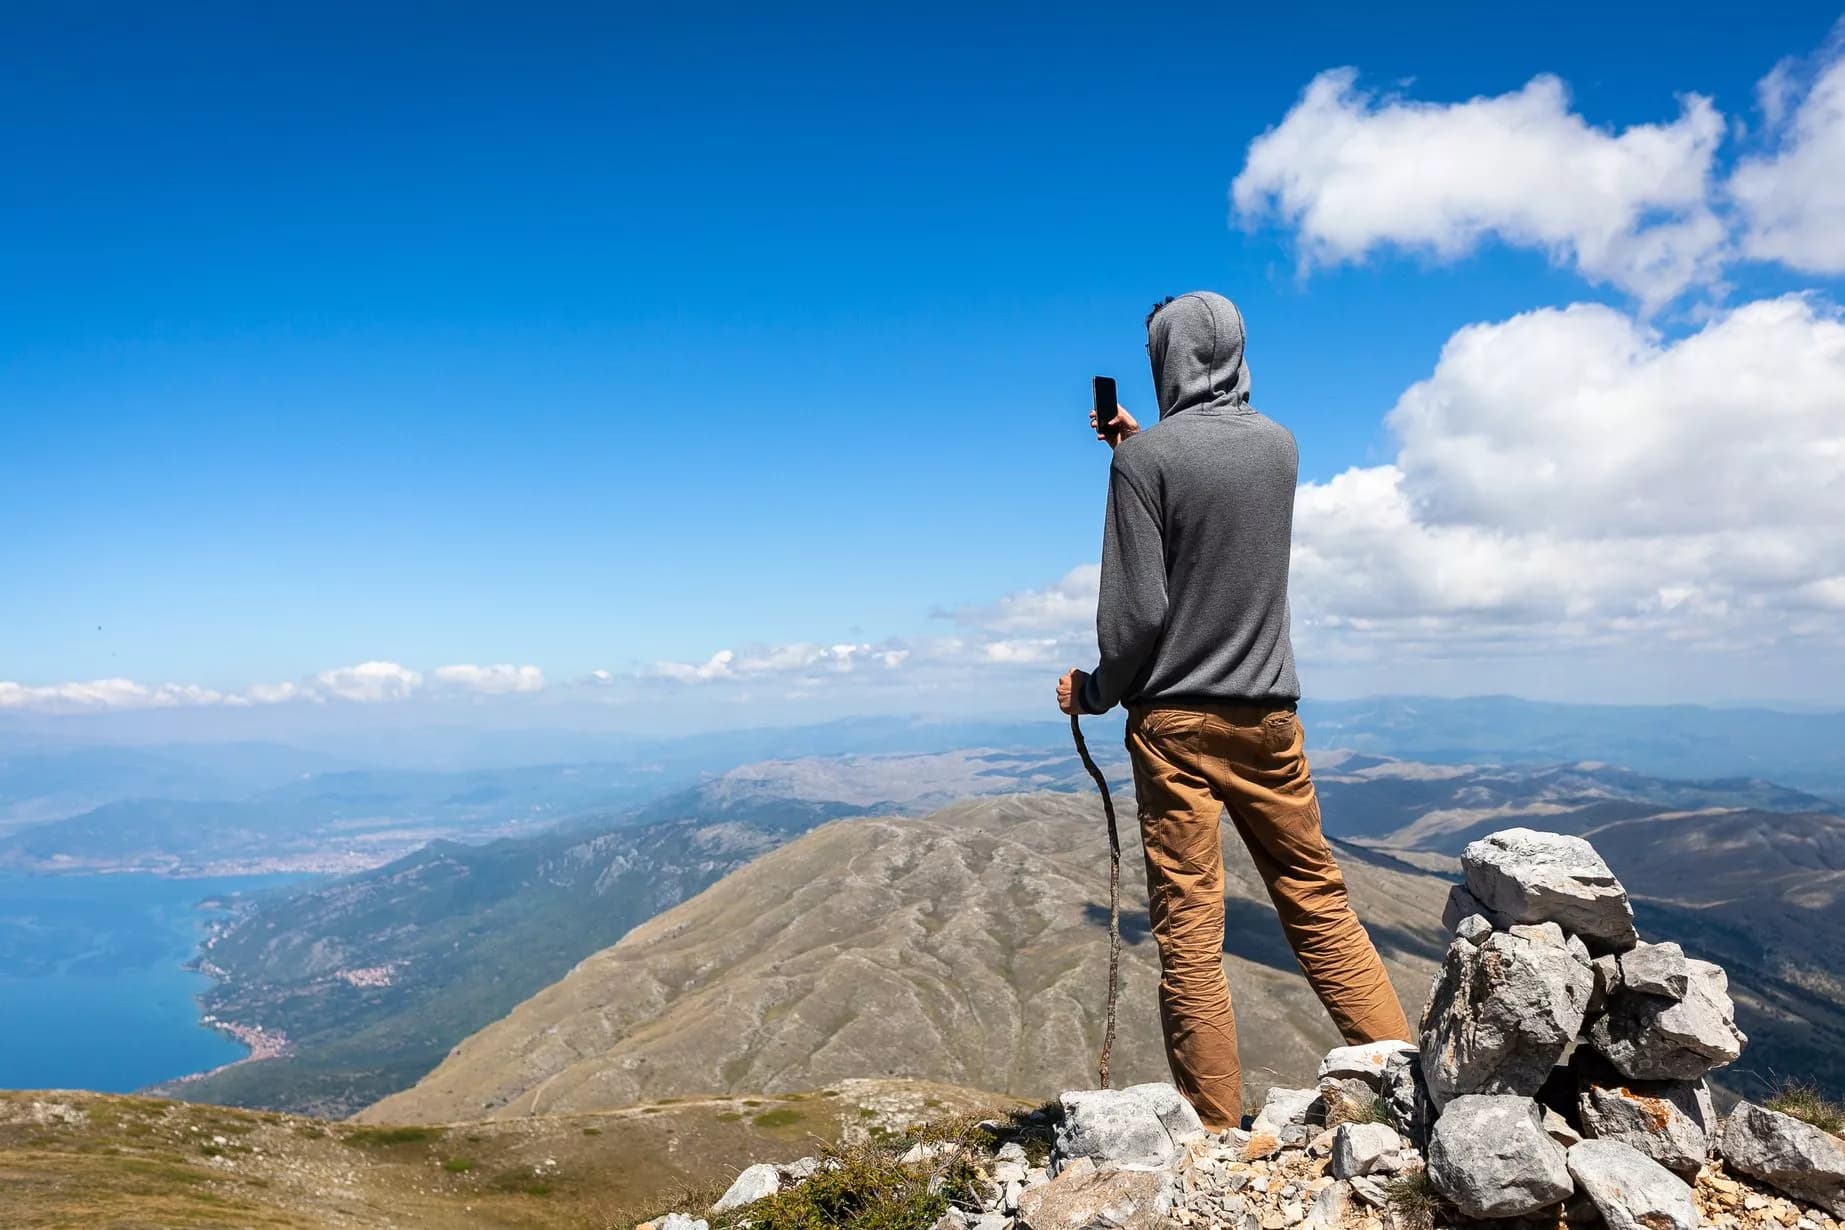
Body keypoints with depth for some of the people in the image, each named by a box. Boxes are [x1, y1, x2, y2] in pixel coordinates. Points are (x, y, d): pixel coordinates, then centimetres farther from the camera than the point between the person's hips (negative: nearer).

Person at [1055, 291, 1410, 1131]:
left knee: (1189, 934, 1)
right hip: (1268, 715, 5)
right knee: (1318, 905, 15)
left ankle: (1216, 1128, 7)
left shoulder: (1146, 458, -10)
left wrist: (1095, 691, 3)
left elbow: (1137, 609, -13)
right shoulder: (1279, 445, 7)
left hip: (1174, 720, -5)